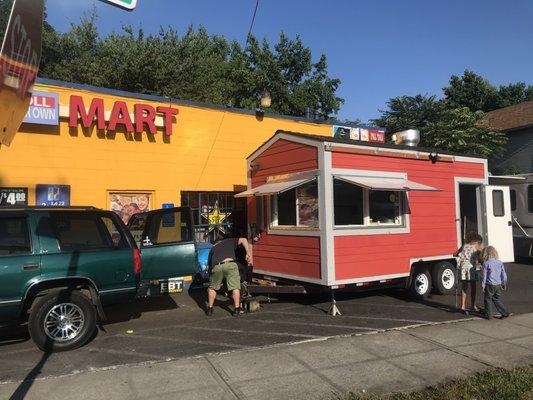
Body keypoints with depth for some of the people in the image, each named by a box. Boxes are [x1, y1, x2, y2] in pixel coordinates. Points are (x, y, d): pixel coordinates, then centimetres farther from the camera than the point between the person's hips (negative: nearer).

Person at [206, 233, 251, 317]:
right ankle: (237, 310, 9)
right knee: (235, 287, 9)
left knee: (212, 288, 22)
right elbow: (243, 240, 14)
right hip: (230, 264, -2)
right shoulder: (230, 241, 30)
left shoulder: (213, 248, 36)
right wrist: (248, 253, 10)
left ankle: (210, 309, 27)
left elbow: (210, 264, 35)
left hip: (217, 266, 3)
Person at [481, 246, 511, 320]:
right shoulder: (500, 263, 3)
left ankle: (488, 315, 13)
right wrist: (504, 284, 20)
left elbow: (484, 276, -10)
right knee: (497, 300, 17)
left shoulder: (486, 263, -13)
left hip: (490, 285, -5)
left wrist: (483, 285, -2)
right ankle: (505, 313, 16)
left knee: (488, 300, 8)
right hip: (498, 285, 5)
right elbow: (504, 275, 9)